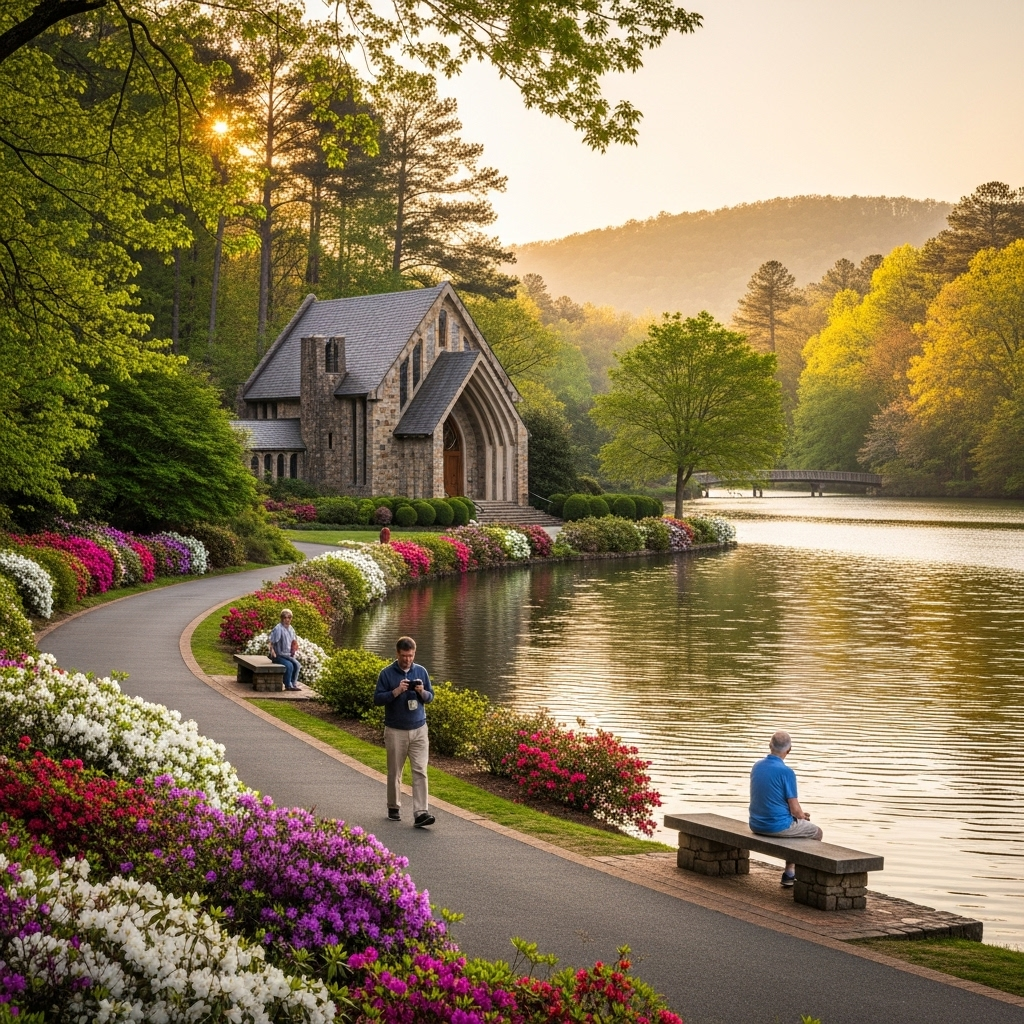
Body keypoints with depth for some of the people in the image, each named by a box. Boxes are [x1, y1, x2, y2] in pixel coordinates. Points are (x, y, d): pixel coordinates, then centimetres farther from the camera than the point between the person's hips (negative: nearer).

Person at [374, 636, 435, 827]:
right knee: (394, 772, 8)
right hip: (395, 731, -2)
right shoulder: (387, 673, -3)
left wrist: (422, 692, -10)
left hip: (419, 730, 2)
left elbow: (431, 696, 11)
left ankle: (420, 813, -11)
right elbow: (377, 698, -5)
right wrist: (396, 691, -18)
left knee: (420, 771, -7)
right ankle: (394, 808, 26)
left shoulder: (421, 671, 6)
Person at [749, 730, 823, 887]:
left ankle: (791, 872, 30)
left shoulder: (757, 766, 3)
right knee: (816, 833, 18)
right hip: (778, 826, -7)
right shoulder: (786, 772, -19)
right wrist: (803, 816, 9)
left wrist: (800, 813, 18)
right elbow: (795, 810, -16)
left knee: (797, 826, 33)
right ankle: (790, 874, 22)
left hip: (756, 825, 7)